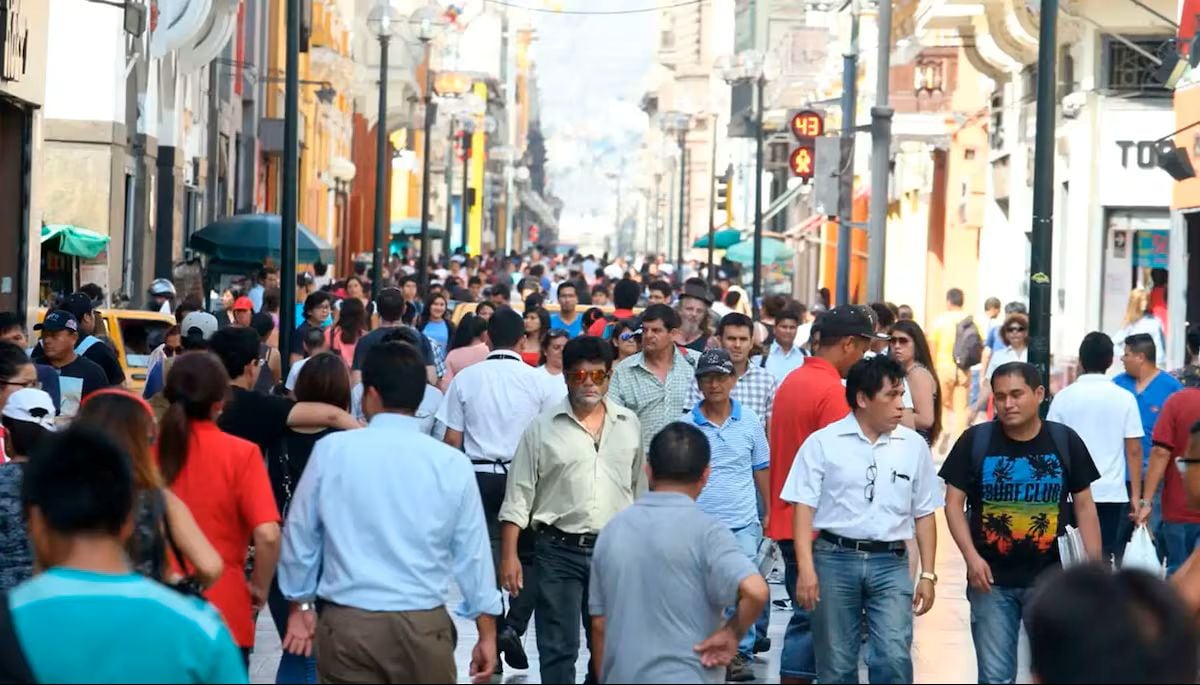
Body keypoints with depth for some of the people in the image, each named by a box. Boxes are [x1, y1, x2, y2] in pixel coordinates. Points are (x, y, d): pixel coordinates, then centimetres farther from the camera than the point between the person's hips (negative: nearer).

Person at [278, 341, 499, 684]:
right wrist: (487, 633, 14)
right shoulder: (451, 463, -2)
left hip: (347, 623, 0)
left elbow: (301, 535, 8)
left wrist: (300, 606, 22)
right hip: (423, 626, 0)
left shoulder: (331, 450, -2)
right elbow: (472, 550, 4)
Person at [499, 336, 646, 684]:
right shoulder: (542, 428, -3)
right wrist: (509, 556, -9)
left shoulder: (629, 425, 6)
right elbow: (518, 499, -3)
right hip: (559, 551, -3)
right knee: (558, 647, -2)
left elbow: (639, 491, 14)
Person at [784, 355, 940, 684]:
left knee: (895, 658, -12)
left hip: (891, 562, 1)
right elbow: (804, 507, -2)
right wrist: (806, 568, -11)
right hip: (835, 559, -1)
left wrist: (928, 574, 7)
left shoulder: (914, 446, 7)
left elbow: (924, 515, 11)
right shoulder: (822, 443, 0)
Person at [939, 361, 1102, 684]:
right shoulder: (975, 441, -3)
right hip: (992, 580, 0)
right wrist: (971, 557, -12)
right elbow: (954, 504, 1)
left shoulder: (1065, 441, 0)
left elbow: (1084, 506, 5)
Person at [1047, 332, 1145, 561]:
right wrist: (1136, 495, 3)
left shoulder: (1063, 397, 0)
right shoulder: (1124, 399, -1)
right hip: (1112, 493, 0)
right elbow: (1134, 451, -2)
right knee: (1106, 558, 4)